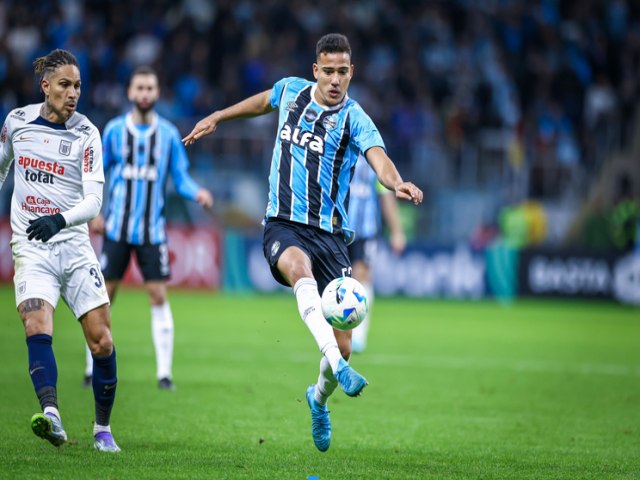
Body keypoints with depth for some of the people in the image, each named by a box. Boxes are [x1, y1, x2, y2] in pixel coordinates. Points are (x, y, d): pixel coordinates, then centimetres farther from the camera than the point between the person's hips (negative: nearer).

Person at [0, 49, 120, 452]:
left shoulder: (86, 133, -4)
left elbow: (94, 199, -13)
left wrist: (61, 220, -31)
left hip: (75, 246, 0)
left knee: (102, 342, -4)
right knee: (37, 327, -24)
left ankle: (103, 429, 13)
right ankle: (52, 417, -41)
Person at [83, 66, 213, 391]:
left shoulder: (168, 134, 2)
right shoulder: (114, 130, 1)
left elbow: (180, 178, 4)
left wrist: (197, 193, -16)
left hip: (152, 230, 0)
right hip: (117, 227, 0)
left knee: (159, 297, -5)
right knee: (104, 295, 1)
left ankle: (164, 372, -1)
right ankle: (93, 368, 11)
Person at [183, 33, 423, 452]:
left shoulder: (354, 119, -7)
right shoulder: (291, 90, 5)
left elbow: (380, 159, -26)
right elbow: (264, 101, 30)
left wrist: (397, 183, -47)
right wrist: (217, 117, 36)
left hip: (330, 234, -1)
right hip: (283, 226, 1)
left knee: (343, 345, -4)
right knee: (299, 266, -38)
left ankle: (319, 399, 31)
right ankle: (338, 366, -53)